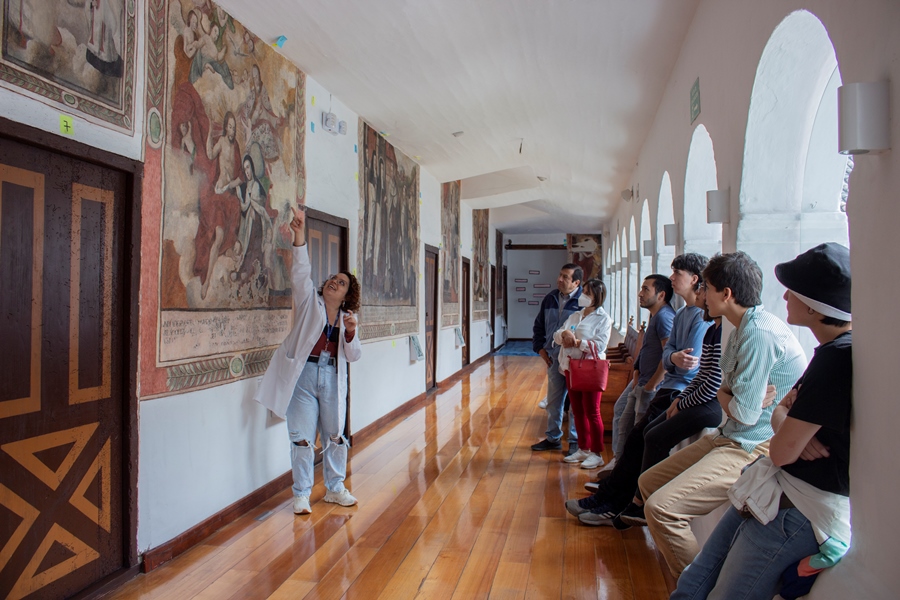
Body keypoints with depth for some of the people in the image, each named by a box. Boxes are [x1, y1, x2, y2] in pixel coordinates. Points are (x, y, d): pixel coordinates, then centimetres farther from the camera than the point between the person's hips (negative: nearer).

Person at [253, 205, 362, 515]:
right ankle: (301, 494, 13)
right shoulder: (310, 302, 4)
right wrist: (299, 235, -24)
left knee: (335, 436, 11)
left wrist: (350, 333, -11)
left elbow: (353, 356, 8)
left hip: (332, 379, 3)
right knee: (302, 438, -1)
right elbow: (301, 272, -11)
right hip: (303, 376, -3)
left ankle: (335, 488, 29)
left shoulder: (346, 318, 12)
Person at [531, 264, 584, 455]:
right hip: (553, 358, 6)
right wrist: (540, 347, 9)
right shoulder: (550, 299, 7)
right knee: (553, 400, 15)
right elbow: (539, 325, 18)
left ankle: (575, 440, 18)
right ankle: (553, 438, 29)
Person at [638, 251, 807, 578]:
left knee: (661, 507, -23)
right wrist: (726, 396, -8)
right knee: (648, 482, 12)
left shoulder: (760, 333, -20)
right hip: (730, 437, 11)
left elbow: (745, 413, -21)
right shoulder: (744, 328, 13)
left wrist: (725, 399, 0)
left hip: (756, 447, -11)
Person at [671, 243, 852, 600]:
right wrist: (795, 428, -11)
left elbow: (782, 451, -21)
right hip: (778, 492, 9)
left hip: (797, 511, -9)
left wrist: (784, 416, 1)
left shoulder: (838, 357, -23)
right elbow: (783, 410, 13)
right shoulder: (838, 349, 10)